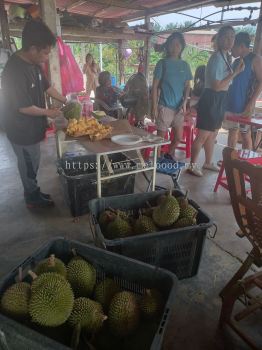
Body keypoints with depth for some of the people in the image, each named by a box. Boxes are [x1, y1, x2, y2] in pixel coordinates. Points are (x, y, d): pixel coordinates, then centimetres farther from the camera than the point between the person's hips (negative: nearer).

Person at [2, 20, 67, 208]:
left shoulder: (35, 64, 1)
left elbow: (46, 86, 16)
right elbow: (24, 107, -25)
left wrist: (66, 101, 11)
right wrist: (49, 113, -12)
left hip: (32, 128, 8)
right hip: (22, 131, -8)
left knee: (32, 164, 21)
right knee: (29, 166, 9)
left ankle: (34, 192, 39)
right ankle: (33, 198, 28)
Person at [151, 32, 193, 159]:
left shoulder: (185, 65, 11)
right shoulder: (162, 63, -1)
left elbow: (187, 86, 12)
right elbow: (155, 86, -3)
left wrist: (184, 102, -5)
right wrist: (154, 107, -10)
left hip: (179, 107, 5)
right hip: (165, 107, -4)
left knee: (179, 137, 11)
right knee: (161, 137, -1)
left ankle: (169, 155, 35)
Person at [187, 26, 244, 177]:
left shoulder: (224, 57, 15)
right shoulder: (217, 58, -15)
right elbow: (217, 86, -21)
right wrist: (236, 72, -18)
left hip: (219, 101, 10)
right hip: (212, 100, -10)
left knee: (212, 135, 18)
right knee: (203, 135, -4)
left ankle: (208, 163, 32)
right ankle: (193, 165, 8)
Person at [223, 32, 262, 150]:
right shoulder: (236, 61, 17)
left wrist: (251, 103, -19)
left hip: (244, 105, -7)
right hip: (231, 103, 7)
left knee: (245, 134, -1)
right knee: (232, 131, 10)